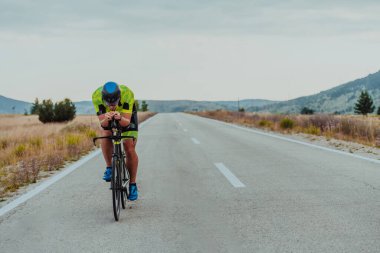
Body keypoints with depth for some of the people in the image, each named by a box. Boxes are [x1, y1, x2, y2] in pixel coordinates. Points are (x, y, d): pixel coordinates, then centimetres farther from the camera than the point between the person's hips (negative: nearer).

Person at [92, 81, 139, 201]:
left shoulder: (127, 94, -40)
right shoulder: (96, 96, -36)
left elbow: (126, 122, -39)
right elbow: (102, 123, -34)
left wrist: (120, 118, -61)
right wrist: (106, 120, -57)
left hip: (127, 115, -1)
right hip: (107, 116, 1)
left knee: (130, 149, -9)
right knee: (105, 135, -29)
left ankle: (133, 184, 6)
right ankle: (109, 168, -9)